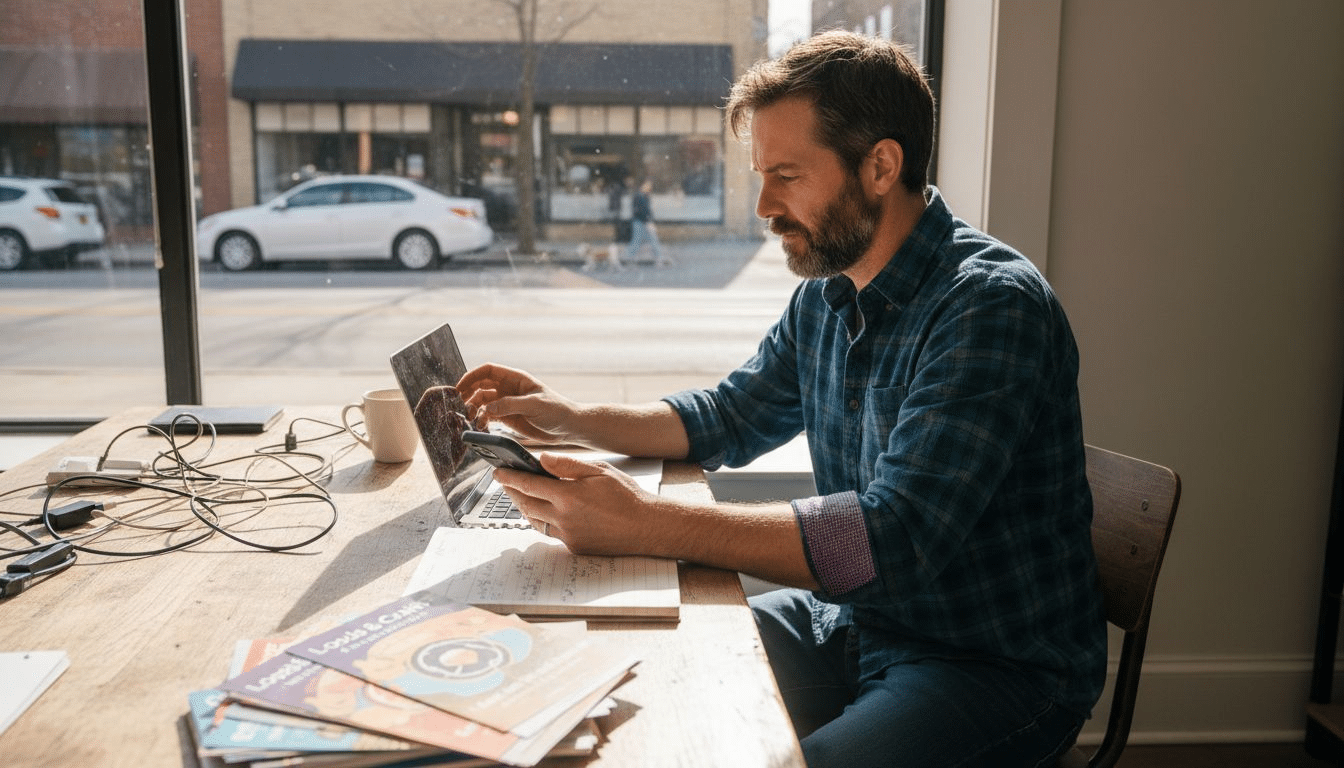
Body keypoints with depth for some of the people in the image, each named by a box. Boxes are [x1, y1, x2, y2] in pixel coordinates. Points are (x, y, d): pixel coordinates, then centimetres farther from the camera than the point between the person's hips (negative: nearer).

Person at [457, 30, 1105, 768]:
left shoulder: (991, 305, -24)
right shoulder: (824, 294, 3)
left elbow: (895, 535, -33)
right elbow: (730, 417, 17)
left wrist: (644, 523, -35)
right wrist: (573, 419, 1)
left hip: (997, 669, -7)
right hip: (852, 623, 7)